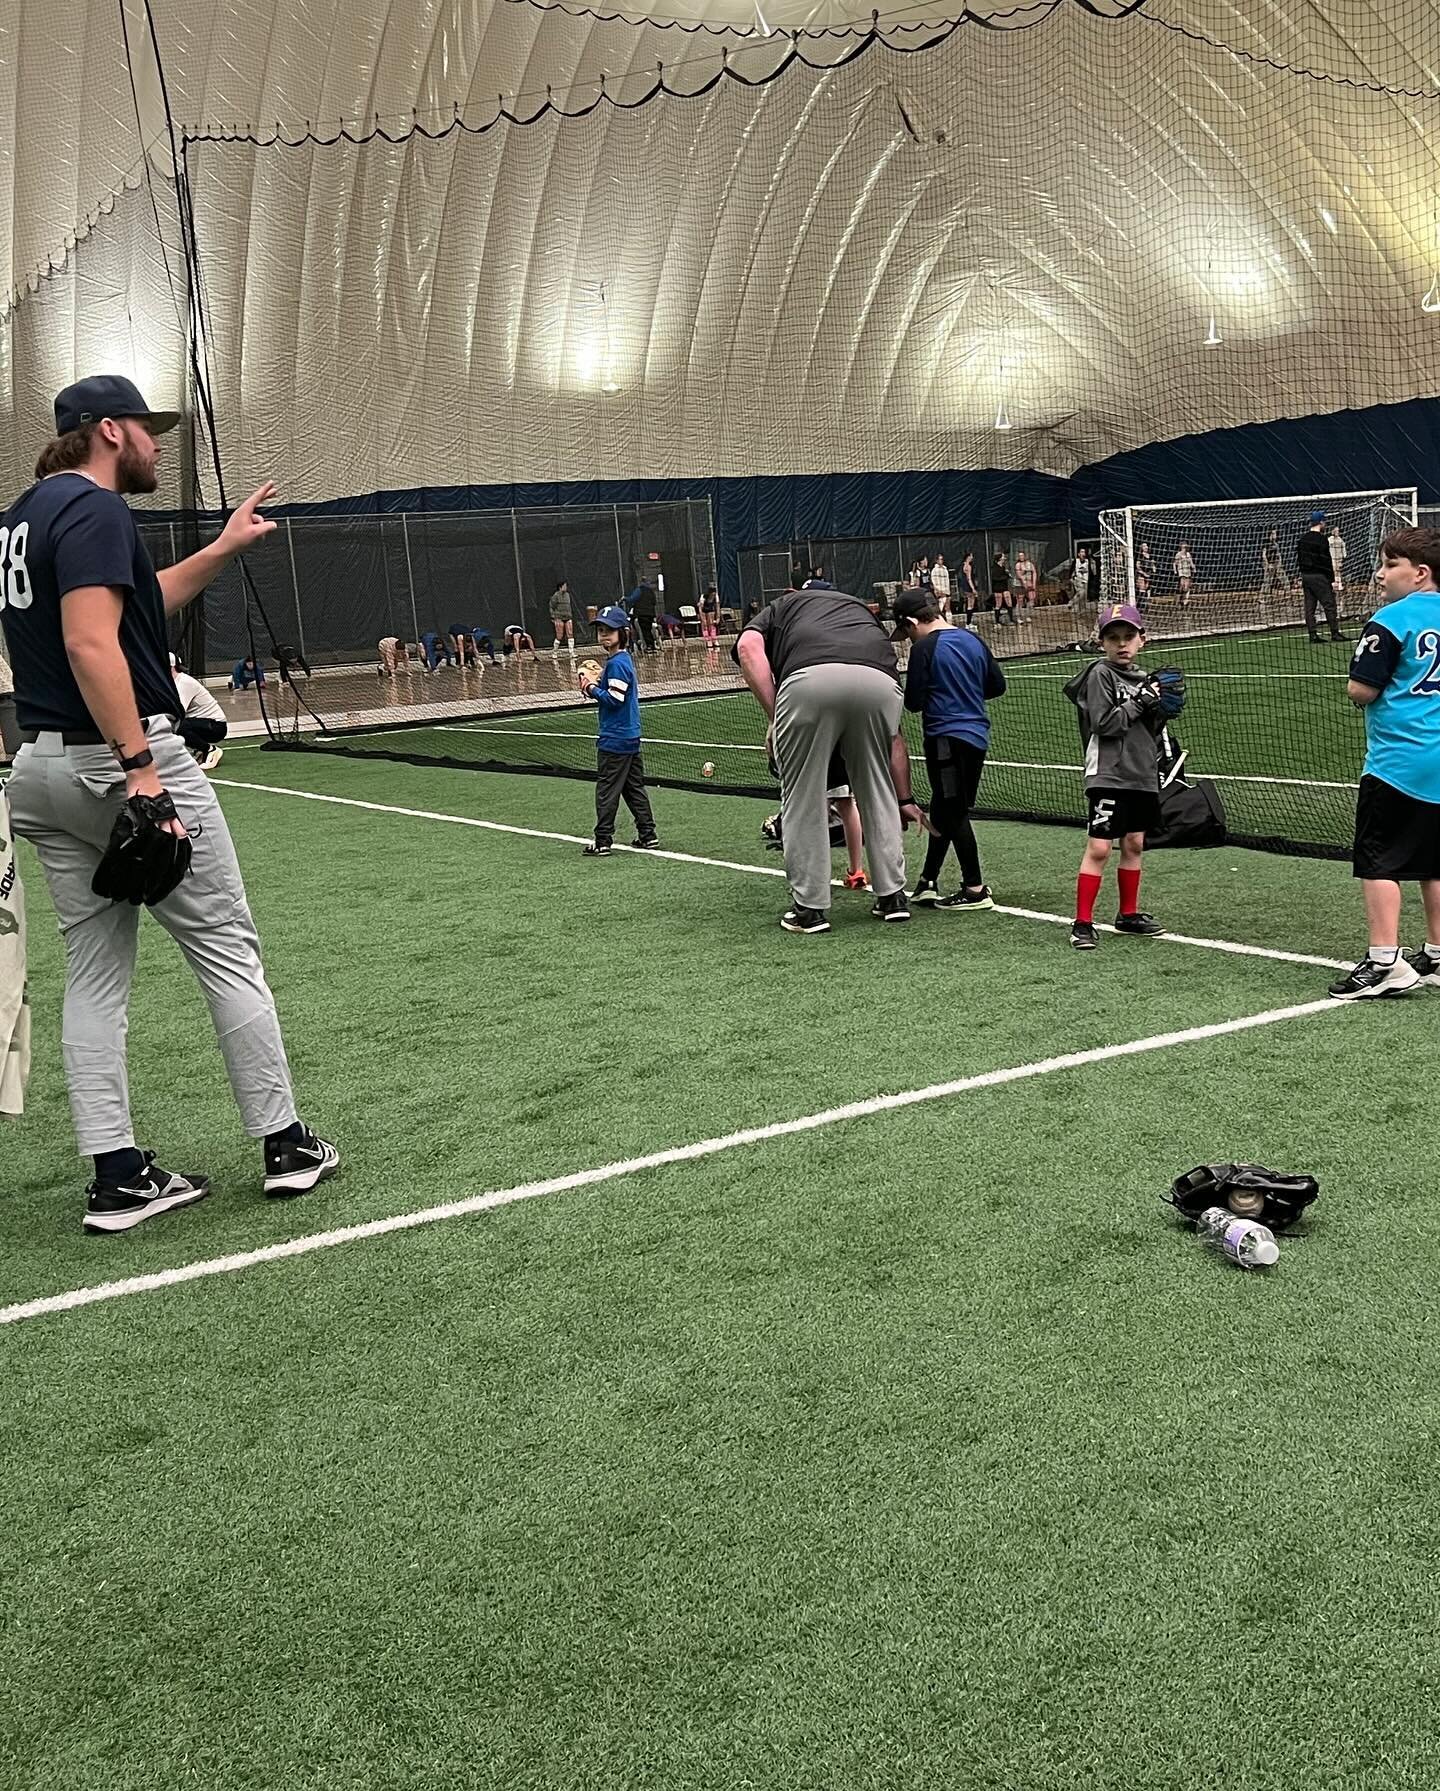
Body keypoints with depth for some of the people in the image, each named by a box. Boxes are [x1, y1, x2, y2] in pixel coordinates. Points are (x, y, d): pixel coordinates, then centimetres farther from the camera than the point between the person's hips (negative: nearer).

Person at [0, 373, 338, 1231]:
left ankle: (118, 1175, 10)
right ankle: (285, 1143, 10)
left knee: (95, 973, 9)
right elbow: (91, 644, -24)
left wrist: (223, 549, 27)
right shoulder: (94, 508, -12)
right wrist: (140, 770, -27)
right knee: (229, 949, 2)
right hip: (122, 757, -9)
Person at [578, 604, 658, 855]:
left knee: (606, 790, -3)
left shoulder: (616, 663, -17)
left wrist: (591, 689, -11)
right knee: (634, 787, 14)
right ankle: (648, 834, 18)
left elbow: (615, 699, -21)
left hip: (614, 740, -10)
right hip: (630, 736, 10)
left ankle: (603, 841, 0)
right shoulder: (625, 659, 12)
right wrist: (597, 685, 4)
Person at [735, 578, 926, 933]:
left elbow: (748, 647, 10)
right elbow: (894, 736, 41)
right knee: (879, 794, 23)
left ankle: (809, 907, 18)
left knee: (802, 800, 13)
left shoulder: (781, 606, 38)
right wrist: (905, 799, 48)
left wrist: (775, 717, 9)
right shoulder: (867, 616, 43)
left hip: (808, 678, -3)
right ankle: (892, 896, 28)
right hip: (877, 681, 3)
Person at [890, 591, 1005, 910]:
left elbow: (914, 701, -12)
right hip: (977, 736, 8)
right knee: (944, 811, 15)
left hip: (947, 737, -8)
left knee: (953, 813, -1)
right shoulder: (973, 640, 10)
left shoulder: (924, 648, -11)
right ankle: (927, 883, 23)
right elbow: (998, 685, 15)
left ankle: (975, 890, 1)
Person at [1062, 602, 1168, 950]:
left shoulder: (1142, 678, 13)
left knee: (1134, 844, 14)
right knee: (1098, 848, -10)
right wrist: (1139, 703, -14)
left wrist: (1158, 709, 0)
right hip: (1109, 775, -7)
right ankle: (1082, 923, -7)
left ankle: (1128, 914, 27)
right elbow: (1103, 724, -17)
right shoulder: (1100, 674, -7)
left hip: (1141, 775, 7)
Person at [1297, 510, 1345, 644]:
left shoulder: (1303, 538, 10)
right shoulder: (1322, 539, -12)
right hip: (1319, 576, -7)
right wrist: (1332, 580, -12)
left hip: (1305, 576, 7)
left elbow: (1298, 558, 15)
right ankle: (1335, 633, -3)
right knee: (1329, 605, -3)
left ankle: (1313, 635, 5)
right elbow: (1326, 560, -14)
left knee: (1309, 607, 6)